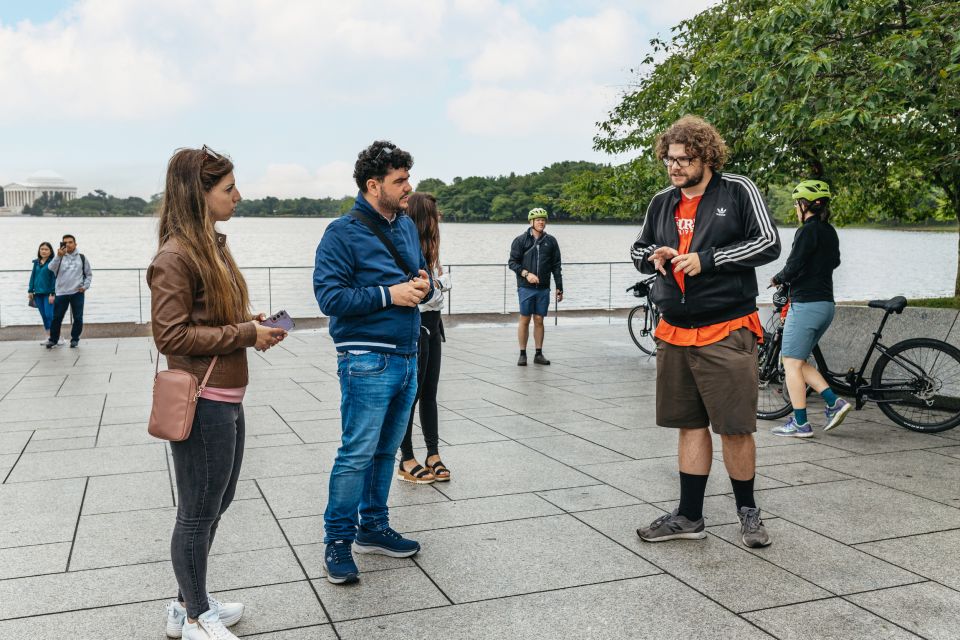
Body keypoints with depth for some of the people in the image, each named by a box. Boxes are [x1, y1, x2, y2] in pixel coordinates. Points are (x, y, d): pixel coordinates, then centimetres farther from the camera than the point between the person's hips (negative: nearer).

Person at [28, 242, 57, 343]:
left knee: (50, 315, -12)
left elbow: (54, 278, -10)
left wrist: (52, 294, -15)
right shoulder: (36, 263, 12)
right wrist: (30, 291, 11)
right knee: (44, 316, 9)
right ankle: (48, 337, 16)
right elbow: (33, 276, 16)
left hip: (48, 294, -6)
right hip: (38, 294, 6)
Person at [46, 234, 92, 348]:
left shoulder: (82, 258, 7)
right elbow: (51, 268, -16)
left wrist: (85, 286, -1)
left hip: (77, 293, 1)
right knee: (56, 317, 3)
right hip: (61, 293, 0)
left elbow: (89, 274, 14)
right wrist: (59, 256, -31)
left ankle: (75, 339, 16)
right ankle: (53, 339, 15)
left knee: (78, 318, 3)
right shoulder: (59, 257, 3)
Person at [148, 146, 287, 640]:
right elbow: (170, 335, -21)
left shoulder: (214, 247, 12)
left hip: (228, 400, 10)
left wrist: (251, 326, 3)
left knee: (216, 504, 20)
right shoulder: (175, 256, -16)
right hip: (203, 404, -10)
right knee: (198, 512, 6)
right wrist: (244, 334, -17)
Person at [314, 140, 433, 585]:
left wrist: (424, 286, -1)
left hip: (406, 357, 7)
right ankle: (338, 541, 10)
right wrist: (389, 295, -20)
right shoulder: (343, 233, -11)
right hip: (367, 361, -7)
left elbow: (422, 271, 23)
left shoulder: (407, 226, 11)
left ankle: (373, 527, 29)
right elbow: (329, 296, -17)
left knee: (385, 451, 16)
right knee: (357, 454, -4)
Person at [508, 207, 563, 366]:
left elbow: (556, 266, 11)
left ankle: (539, 354, 14)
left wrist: (559, 288, 10)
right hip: (526, 287, -2)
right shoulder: (520, 240, 1)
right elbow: (513, 262, 0)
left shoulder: (551, 241, 8)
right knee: (524, 320, 0)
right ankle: (522, 354, 8)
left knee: (539, 321, 6)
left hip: (543, 288, 2)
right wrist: (526, 274, -14)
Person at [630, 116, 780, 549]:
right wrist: (654, 255, -3)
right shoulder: (662, 203, 12)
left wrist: (706, 260, -15)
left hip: (726, 331, -5)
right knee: (690, 424, 11)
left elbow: (768, 244, -9)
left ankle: (747, 511, 19)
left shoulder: (738, 192, -3)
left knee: (735, 428, -1)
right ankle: (689, 516, 20)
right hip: (675, 333, 5)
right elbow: (637, 250, 21)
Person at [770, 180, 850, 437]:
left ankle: (800, 423, 1)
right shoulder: (830, 232, 13)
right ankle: (834, 402, 8)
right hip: (826, 303, 9)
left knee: (791, 362, -1)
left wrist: (777, 279, 2)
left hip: (806, 304, -9)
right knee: (799, 362, 17)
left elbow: (793, 267, -16)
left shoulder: (807, 231, -14)